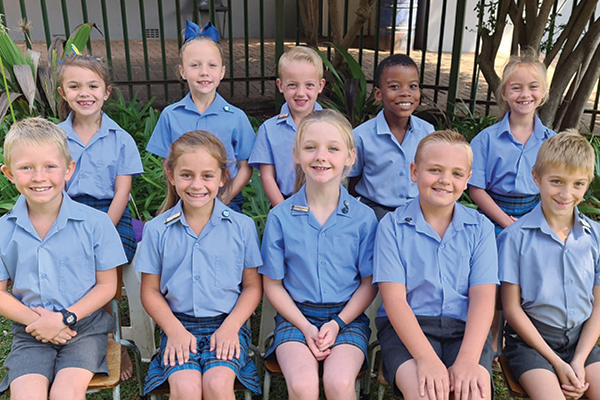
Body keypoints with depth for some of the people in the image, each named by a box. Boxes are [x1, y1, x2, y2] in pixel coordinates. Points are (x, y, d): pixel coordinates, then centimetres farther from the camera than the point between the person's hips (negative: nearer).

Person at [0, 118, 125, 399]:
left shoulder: (95, 223, -6)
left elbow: (106, 285, -2)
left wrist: (64, 318, -13)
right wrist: (36, 320, -12)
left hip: (83, 326, -1)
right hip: (30, 333, 2)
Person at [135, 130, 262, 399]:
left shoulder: (242, 226, 1)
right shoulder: (157, 229, 2)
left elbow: (252, 286, 6)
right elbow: (150, 291, 6)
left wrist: (230, 326, -8)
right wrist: (174, 329, -9)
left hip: (226, 324, 0)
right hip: (179, 324, 1)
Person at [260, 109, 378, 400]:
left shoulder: (363, 217, -2)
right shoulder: (280, 217, -2)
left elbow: (369, 283, 3)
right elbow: (272, 283, 2)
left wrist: (338, 324, -10)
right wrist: (306, 327, -9)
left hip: (348, 315, 0)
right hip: (296, 315, 0)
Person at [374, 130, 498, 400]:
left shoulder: (480, 228, 7)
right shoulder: (392, 225, 0)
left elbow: (483, 298, -2)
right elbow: (394, 299, -7)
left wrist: (467, 359, -17)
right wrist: (426, 358, -20)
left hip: (464, 329, 2)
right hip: (405, 327, -1)